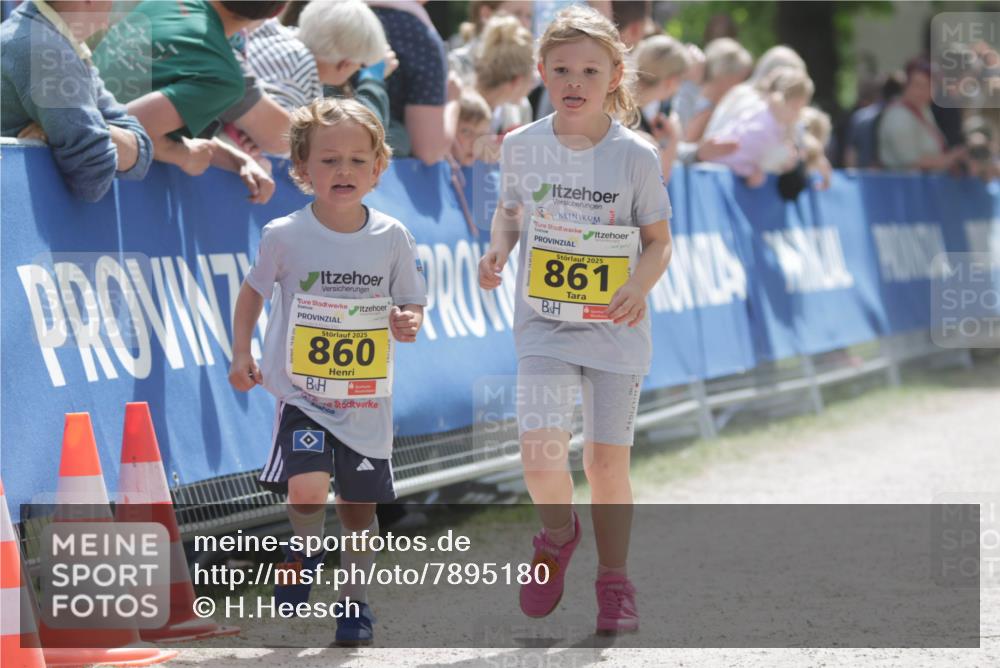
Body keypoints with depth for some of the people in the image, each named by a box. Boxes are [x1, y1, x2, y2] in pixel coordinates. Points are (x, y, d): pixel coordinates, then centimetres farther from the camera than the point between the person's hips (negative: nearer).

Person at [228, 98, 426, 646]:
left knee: (360, 507, 11)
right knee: (307, 491, -22)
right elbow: (253, 291, 8)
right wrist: (241, 355, 0)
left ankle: (355, 601, 32)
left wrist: (409, 323, -16)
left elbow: (412, 304, 6)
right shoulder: (284, 236, -8)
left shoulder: (392, 238, -3)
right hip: (302, 391, -2)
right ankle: (305, 549, 12)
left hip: (367, 398, 2)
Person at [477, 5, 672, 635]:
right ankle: (558, 534, 17)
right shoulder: (521, 146, -2)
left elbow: (659, 240, 1)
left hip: (615, 328, -1)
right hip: (543, 325, 1)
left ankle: (614, 579, 25)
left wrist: (640, 284, -18)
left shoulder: (636, 156, -7)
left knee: (608, 461, 5)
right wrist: (498, 249, -3)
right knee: (541, 453, -16)